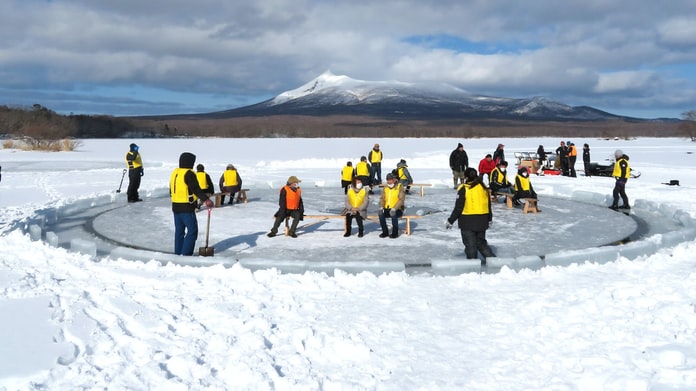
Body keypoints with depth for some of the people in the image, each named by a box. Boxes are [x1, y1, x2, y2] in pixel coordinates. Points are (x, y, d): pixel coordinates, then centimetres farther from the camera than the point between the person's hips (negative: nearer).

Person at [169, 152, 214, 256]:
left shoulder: (175, 172, 12)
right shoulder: (189, 174, -14)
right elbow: (196, 190, -22)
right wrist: (206, 200, -25)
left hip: (175, 206, 9)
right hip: (187, 208, -9)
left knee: (179, 231, 14)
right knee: (192, 231, -3)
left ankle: (178, 253, 18)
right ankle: (186, 254, -8)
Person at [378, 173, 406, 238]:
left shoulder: (399, 187, -6)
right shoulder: (385, 188, 9)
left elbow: (401, 200, -15)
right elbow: (382, 198, 6)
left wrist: (394, 209, -27)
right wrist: (381, 207, -14)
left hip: (398, 209, -4)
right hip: (387, 209, 4)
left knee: (393, 215, -36)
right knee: (381, 215, -26)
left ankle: (395, 233, -17)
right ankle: (385, 232, -9)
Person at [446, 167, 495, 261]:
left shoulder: (464, 189, -14)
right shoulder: (484, 187, 4)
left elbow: (458, 208, -14)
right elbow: (488, 205, 13)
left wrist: (450, 221, -4)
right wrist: (489, 219, 26)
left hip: (468, 222, -6)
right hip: (482, 221, 6)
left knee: (470, 244, 5)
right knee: (481, 242, 20)